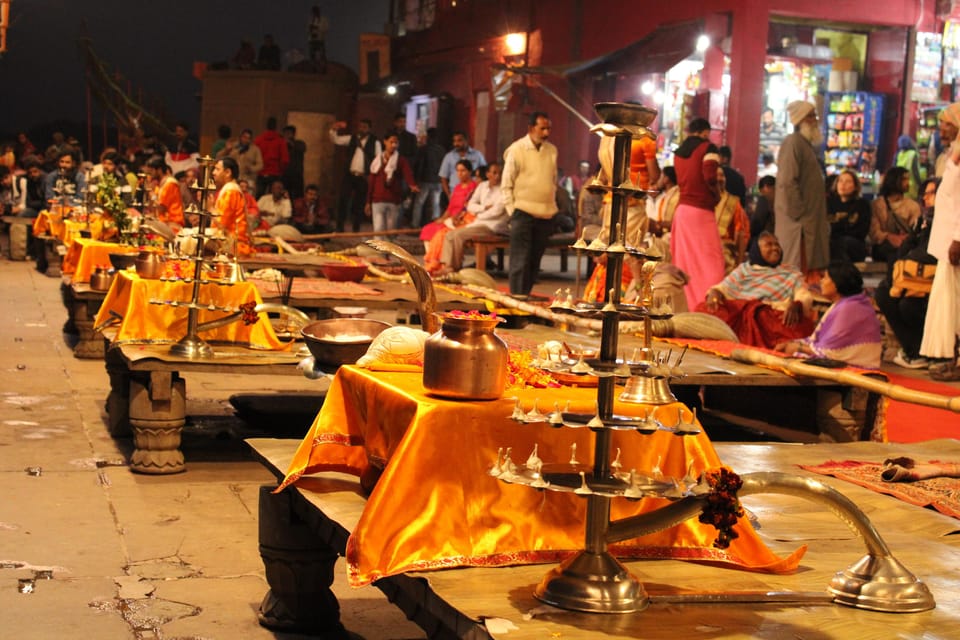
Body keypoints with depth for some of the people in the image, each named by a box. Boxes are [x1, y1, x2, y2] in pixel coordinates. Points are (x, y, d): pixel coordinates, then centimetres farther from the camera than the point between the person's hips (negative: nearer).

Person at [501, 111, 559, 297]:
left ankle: (526, 295, 13)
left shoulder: (551, 151, 10)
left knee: (535, 261, 7)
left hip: (545, 216, 5)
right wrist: (512, 210, -7)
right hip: (523, 213, -5)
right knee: (520, 261, -6)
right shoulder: (517, 150, -4)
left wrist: (551, 208, 11)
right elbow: (506, 185, -1)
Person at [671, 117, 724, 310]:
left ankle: (691, 305, 11)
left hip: (682, 208, 7)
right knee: (711, 260, -6)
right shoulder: (707, 148, -4)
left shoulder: (678, 152, 15)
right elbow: (710, 176, -17)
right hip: (702, 210, -7)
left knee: (687, 261, 9)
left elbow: (681, 180, 13)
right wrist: (717, 194, -1)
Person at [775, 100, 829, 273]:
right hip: (798, 220, -10)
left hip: (810, 218, 10)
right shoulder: (793, 143, -12)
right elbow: (788, 182, -20)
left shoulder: (806, 144, 19)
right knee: (797, 267, -10)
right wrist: (798, 212, -21)